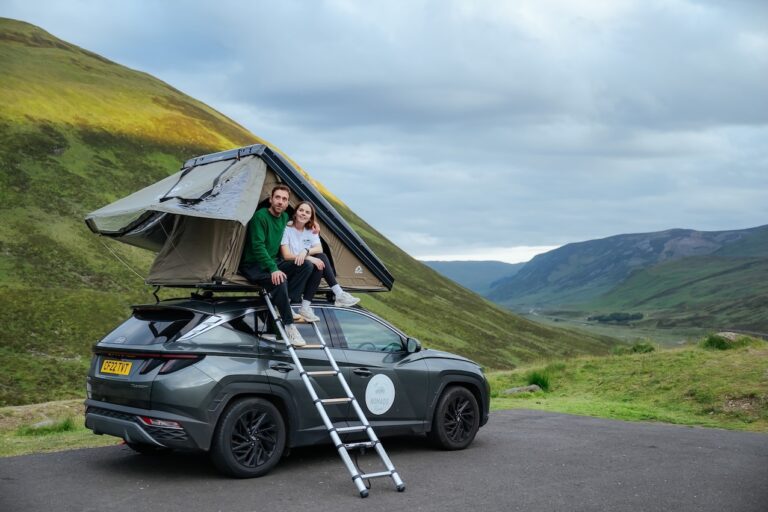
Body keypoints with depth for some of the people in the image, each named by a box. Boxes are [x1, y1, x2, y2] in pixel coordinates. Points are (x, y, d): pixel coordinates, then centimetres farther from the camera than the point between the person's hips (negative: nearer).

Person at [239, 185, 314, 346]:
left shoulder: (285, 217, 6)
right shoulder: (260, 216, -17)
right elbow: (258, 246, -23)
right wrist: (273, 269, -33)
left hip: (273, 262, 8)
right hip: (254, 266, -8)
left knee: (307, 265, -11)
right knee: (280, 280, -35)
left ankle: (285, 303, -14)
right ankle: (289, 326, -27)